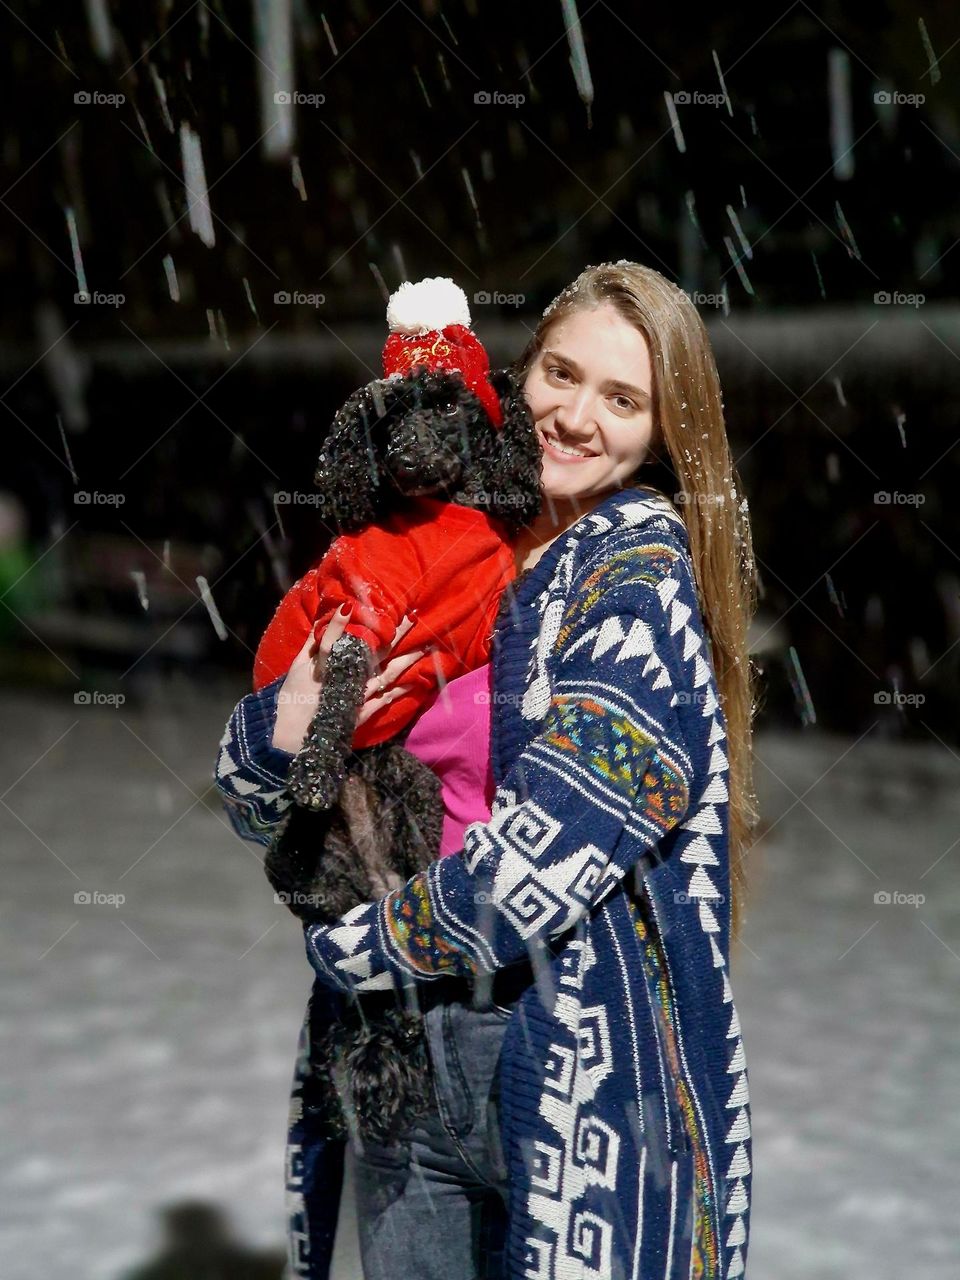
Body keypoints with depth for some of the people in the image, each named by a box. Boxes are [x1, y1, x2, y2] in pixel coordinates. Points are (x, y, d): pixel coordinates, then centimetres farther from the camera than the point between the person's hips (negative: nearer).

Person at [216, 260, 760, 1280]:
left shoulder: (641, 585, -11)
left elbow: (533, 861, -20)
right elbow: (257, 803, 7)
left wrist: (341, 948, -8)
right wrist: (289, 726, -15)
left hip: (585, 1065, -5)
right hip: (404, 1049, 5)